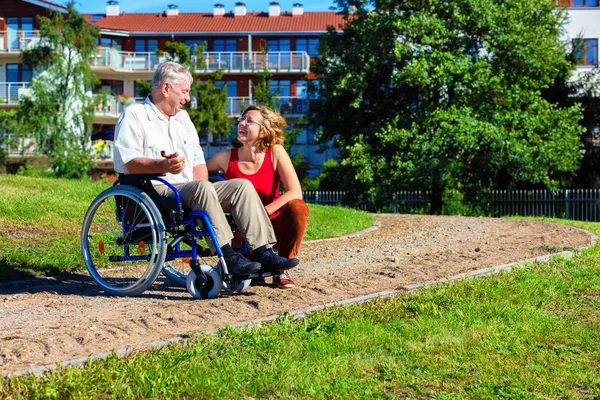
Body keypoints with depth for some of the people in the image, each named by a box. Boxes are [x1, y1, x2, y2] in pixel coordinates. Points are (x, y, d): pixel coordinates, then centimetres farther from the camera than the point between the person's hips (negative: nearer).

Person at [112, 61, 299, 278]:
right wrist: (163, 165, -29)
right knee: (202, 188, -36)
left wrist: (200, 184, 1)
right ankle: (229, 258, -38)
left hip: (189, 191, 7)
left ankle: (263, 252, -24)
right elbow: (128, 162, -11)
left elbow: (198, 161, 22)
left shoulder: (183, 117, 26)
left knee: (242, 185, -14)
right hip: (155, 191, -7)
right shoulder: (133, 116, 2)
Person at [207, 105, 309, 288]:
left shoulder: (275, 152, -10)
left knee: (298, 208, -30)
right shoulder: (226, 158, -5)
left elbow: (295, 192, -18)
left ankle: (282, 270, -11)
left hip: (272, 226, 0)